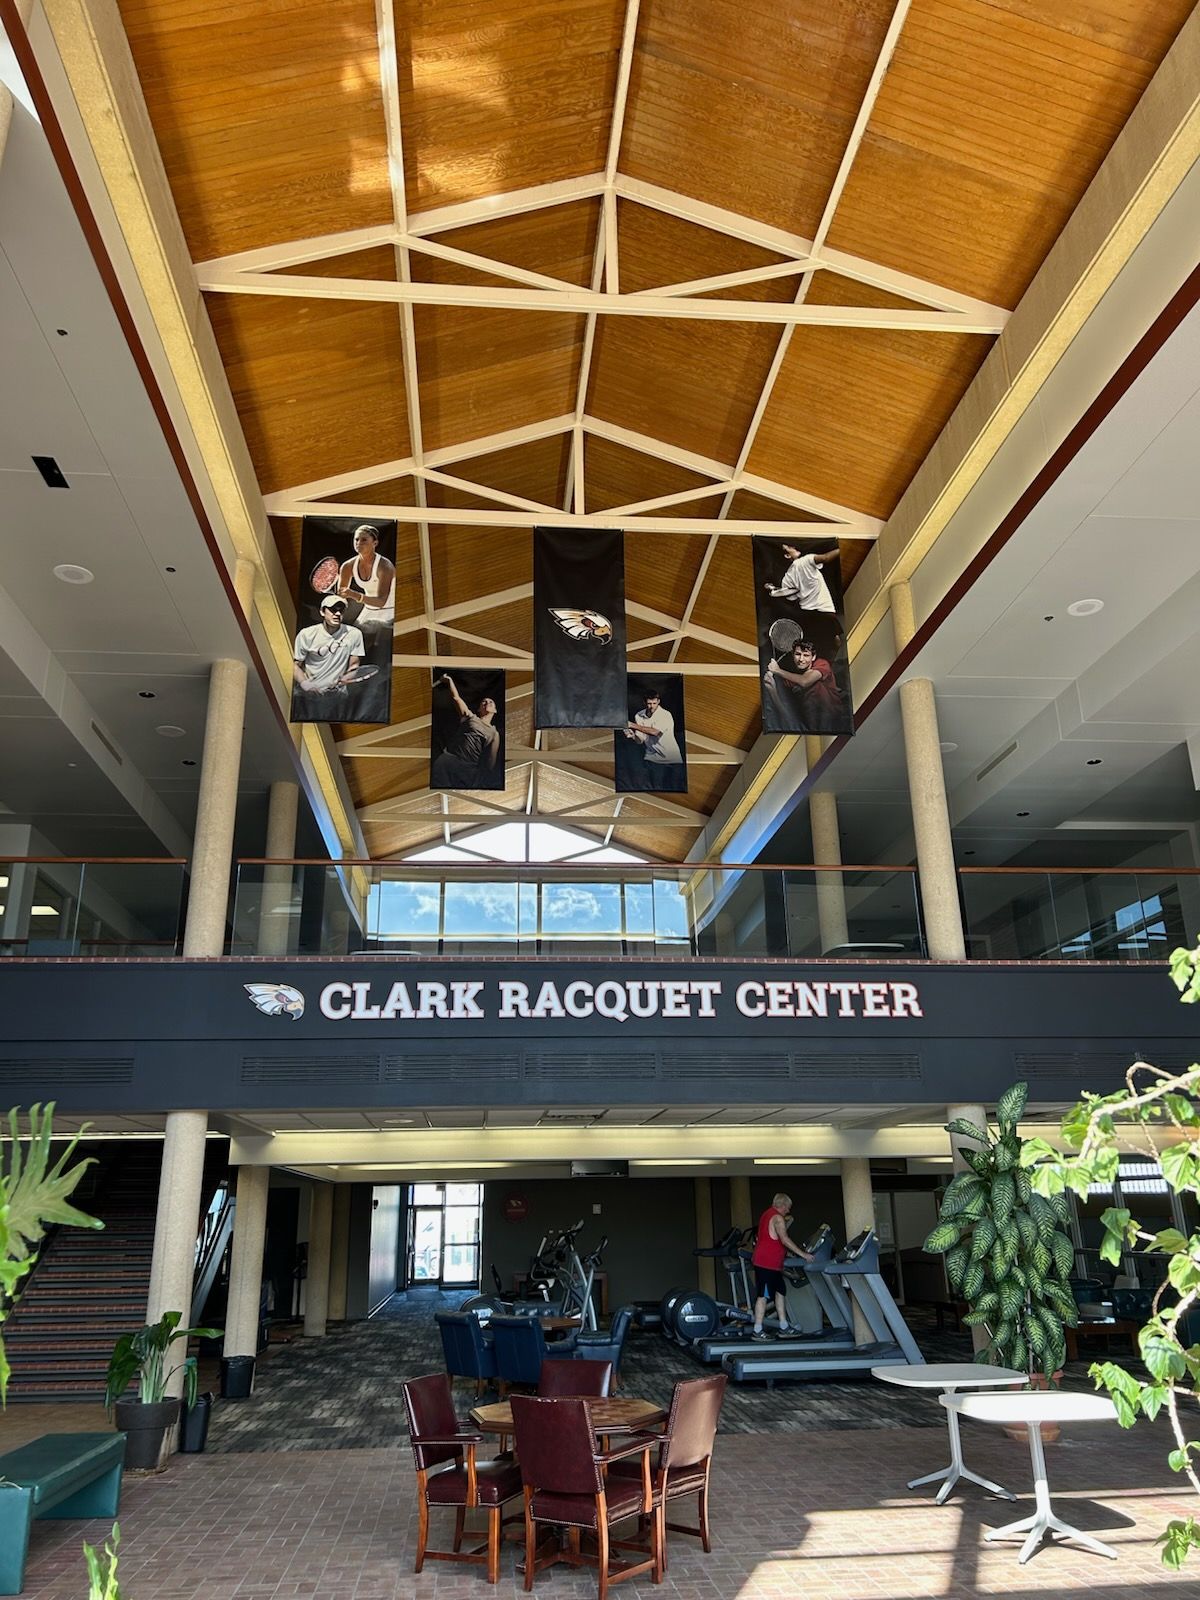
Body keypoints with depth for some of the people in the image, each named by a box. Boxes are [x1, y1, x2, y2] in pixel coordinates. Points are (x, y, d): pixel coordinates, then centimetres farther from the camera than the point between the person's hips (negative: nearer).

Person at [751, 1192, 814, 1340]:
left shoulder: (768, 1214, 19)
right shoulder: (778, 1218, -12)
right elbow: (784, 1239, -23)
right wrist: (803, 1254, -20)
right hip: (767, 1263, -10)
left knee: (780, 1292, 13)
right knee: (763, 1295, -7)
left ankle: (783, 1327, 17)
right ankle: (757, 1331, -4)